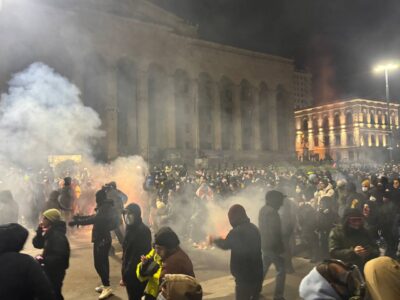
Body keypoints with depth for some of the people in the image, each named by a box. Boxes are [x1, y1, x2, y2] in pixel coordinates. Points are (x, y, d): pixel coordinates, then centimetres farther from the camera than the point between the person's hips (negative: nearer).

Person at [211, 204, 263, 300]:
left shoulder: (236, 232, -19)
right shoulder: (254, 228, 6)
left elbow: (225, 245, -1)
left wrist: (214, 240, 18)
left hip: (244, 276, -8)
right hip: (257, 274, 8)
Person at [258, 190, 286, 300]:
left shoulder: (263, 209, 8)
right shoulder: (272, 212, -21)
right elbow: (275, 232, -22)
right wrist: (280, 247, -15)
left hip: (264, 244, 9)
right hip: (272, 245, -9)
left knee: (263, 268, 20)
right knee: (281, 270, 3)